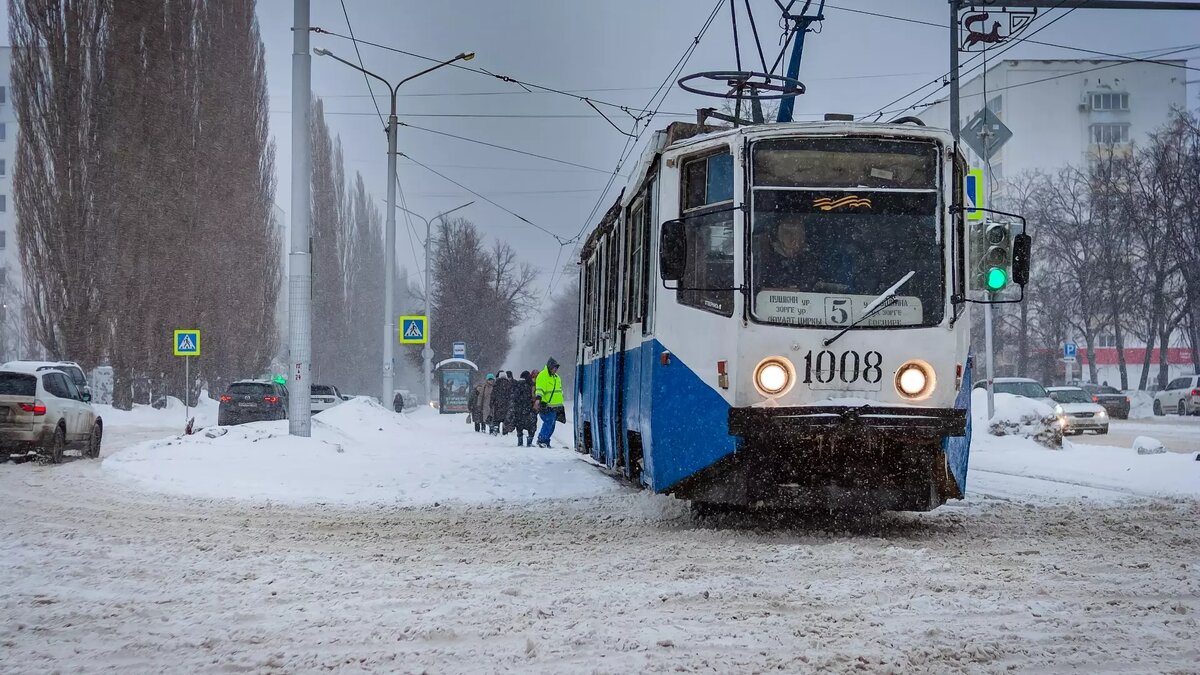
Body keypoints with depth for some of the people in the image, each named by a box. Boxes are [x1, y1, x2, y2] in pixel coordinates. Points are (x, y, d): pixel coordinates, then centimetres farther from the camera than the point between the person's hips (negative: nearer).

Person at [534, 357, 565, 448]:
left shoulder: (556, 377, 20)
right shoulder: (542, 376, -8)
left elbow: (559, 392, 29)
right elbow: (540, 389, -21)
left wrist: (561, 406, 30)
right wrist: (538, 398, -39)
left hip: (556, 406, 9)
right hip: (547, 406, -9)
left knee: (551, 425, 8)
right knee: (548, 423, -17)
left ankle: (546, 441, 14)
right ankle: (541, 440, -12)